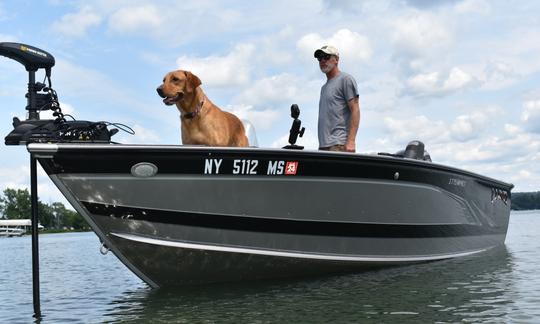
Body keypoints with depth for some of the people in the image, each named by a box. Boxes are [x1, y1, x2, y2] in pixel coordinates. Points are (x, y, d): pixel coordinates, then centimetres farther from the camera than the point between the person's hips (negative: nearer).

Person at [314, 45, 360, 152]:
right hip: (324, 145, 8)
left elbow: (355, 110, -8)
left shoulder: (346, 79, 1)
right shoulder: (324, 87, 26)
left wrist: (351, 141, -18)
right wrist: (322, 144, 17)